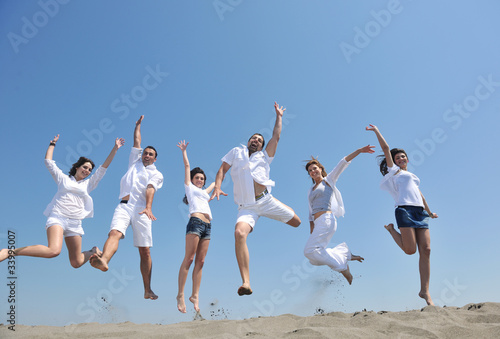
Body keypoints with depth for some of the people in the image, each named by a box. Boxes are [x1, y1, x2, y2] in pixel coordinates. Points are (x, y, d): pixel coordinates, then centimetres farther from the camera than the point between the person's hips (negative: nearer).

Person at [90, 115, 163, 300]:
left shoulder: (157, 174, 16)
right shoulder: (134, 162, 28)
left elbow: (150, 189, -4)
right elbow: (137, 141, 32)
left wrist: (148, 207, -20)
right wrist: (138, 124, 45)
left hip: (141, 209, -2)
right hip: (124, 206, 3)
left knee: (145, 251, -5)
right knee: (115, 232, -29)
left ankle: (147, 290, 0)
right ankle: (104, 261, -56)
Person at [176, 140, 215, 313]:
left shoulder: (204, 191, 30)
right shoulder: (189, 187, 16)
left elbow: (214, 183, 50)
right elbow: (187, 166, 18)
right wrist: (184, 150, 23)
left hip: (207, 226, 6)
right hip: (195, 222, -6)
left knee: (200, 261, 0)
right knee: (189, 259, -10)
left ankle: (195, 295, 2)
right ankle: (180, 295, -6)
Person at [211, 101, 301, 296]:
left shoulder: (264, 156, 18)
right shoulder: (236, 152, 18)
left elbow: (276, 137, 15)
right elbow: (222, 170, 13)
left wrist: (279, 116, 21)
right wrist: (217, 187, -4)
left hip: (266, 201, 2)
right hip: (246, 207, -2)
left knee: (296, 222, 10)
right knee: (240, 233, -29)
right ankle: (246, 283, -28)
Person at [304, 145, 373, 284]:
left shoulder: (329, 180, 9)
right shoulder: (310, 190, 23)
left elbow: (343, 163, -2)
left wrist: (359, 151, -10)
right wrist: (312, 232, 17)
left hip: (326, 220, -7)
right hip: (318, 224, 7)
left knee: (310, 250, -22)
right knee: (315, 258, 0)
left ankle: (343, 267, -8)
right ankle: (346, 255, 13)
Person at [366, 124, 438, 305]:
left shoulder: (411, 175, 31)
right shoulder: (393, 170, 13)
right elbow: (386, 148, 8)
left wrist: (429, 212, 38)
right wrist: (376, 130, 13)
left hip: (421, 212, 6)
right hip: (405, 210, -6)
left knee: (425, 250, -6)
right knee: (410, 249, -14)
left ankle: (425, 291, -2)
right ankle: (391, 229, 15)